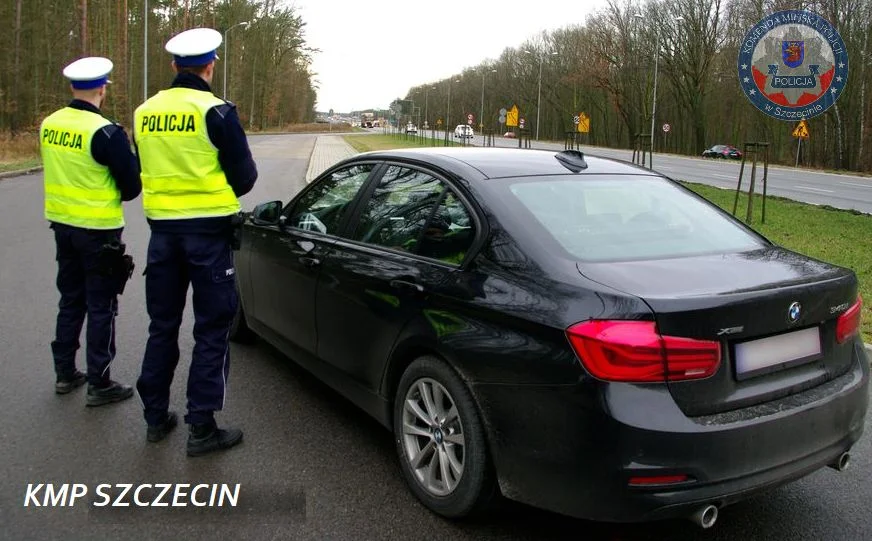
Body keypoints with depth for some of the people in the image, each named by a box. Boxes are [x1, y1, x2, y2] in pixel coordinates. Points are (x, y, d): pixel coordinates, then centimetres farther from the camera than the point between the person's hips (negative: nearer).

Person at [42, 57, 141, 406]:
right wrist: (130, 155, 5)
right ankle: (99, 384, 11)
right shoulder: (106, 132, -19)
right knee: (101, 307, 4)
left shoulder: (49, 125, 2)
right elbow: (131, 187, -13)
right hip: (99, 231, -7)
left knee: (70, 300, 19)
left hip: (62, 224, 7)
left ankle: (65, 373, 29)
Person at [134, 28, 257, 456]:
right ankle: (201, 428, 7)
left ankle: (156, 417, 26)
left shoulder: (145, 113, 4)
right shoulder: (216, 112, -11)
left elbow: (146, 172, 12)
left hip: (162, 228, 5)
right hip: (209, 231, -5)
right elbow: (245, 177, -7)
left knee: (162, 325, 16)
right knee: (211, 329, 4)